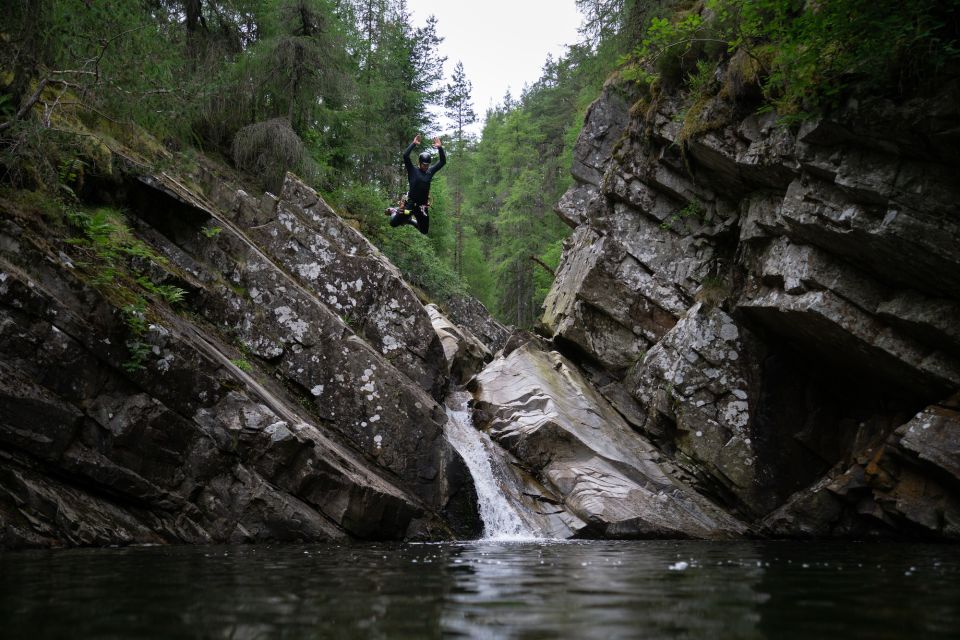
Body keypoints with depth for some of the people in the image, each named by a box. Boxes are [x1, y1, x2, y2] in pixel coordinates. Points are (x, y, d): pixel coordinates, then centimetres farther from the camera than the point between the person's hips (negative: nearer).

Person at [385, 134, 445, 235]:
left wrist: (440, 148, -10)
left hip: (422, 206, 4)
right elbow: (405, 156, -19)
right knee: (393, 223, -8)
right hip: (410, 203, -4)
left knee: (424, 231, 10)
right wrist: (413, 144, -22)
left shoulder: (430, 171, 5)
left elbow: (443, 161, 3)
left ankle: (410, 220, 38)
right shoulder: (412, 170, -6)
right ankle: (394, 211, 27)